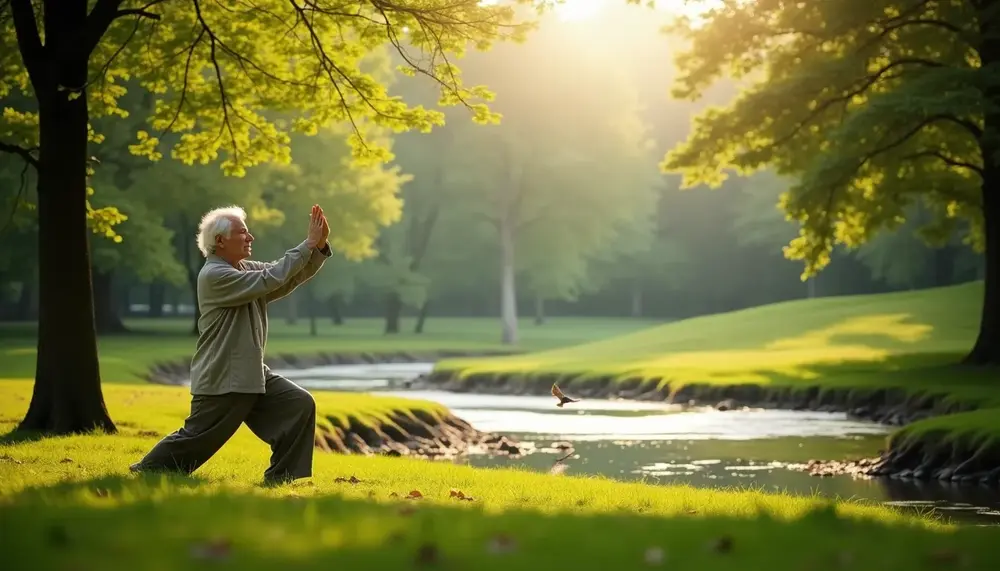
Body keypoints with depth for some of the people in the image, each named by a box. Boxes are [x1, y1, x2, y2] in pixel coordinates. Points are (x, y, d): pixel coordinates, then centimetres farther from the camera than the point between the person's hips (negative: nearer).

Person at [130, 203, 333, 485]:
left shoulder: (246, 270, 11)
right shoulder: (214, 275, -17)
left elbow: (294, 275, 7)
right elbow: (271, 280, -24)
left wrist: (320, 246, -10)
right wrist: (308, 244, -21)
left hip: (253, 374, 8)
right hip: (221, 380, -8)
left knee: (300, 404, -4)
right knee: (197, 438, -1)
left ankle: (280, 477, 1)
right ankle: (146, 472, 21)